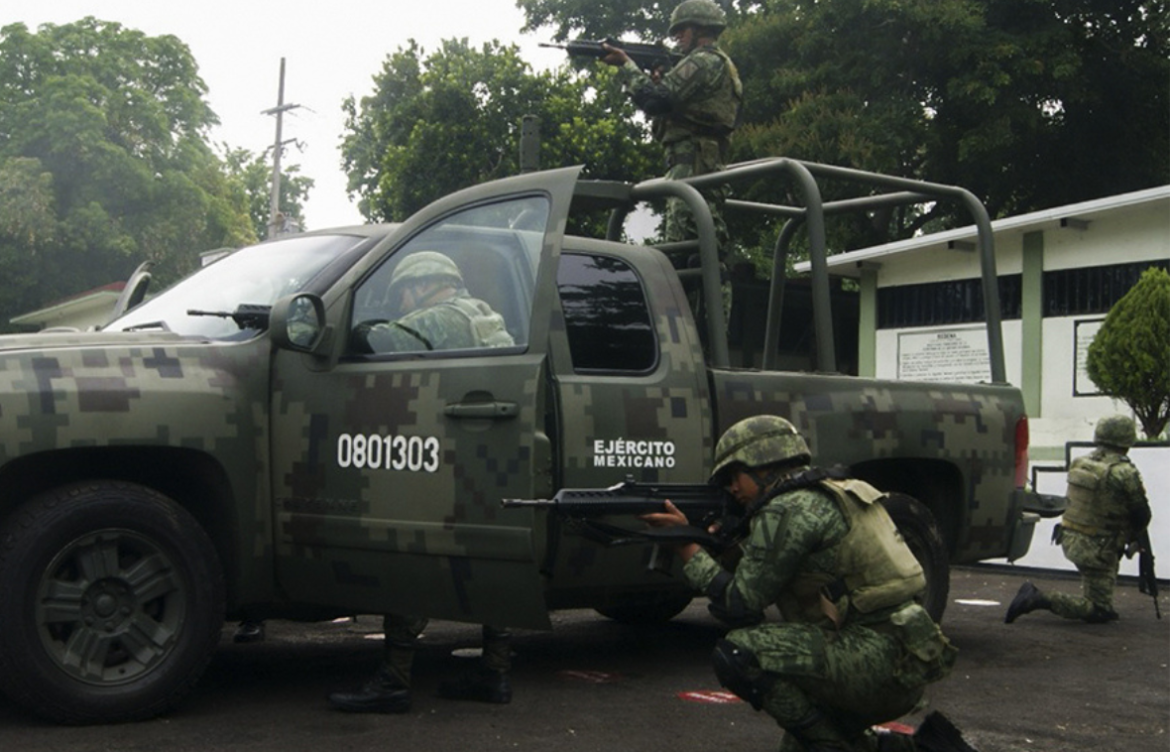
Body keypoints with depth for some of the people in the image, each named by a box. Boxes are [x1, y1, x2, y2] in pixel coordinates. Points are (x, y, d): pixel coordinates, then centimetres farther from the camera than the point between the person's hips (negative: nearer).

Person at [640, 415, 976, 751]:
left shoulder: (788, 510, -12)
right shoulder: (828, 495, 18)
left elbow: (740, 604, -10)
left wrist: (687, 545, -3)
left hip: (878, 659, -10)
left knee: (738, 654, -19)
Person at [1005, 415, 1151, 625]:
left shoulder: (1079, 463, 2)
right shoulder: (1125, 473, -17)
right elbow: (1141, 516, -7)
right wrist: (1129, 538, 15)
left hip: (1069, 539, 8)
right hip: (1096, 549, -8)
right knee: (1099, 612, -1)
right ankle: (1040, 599, -15)